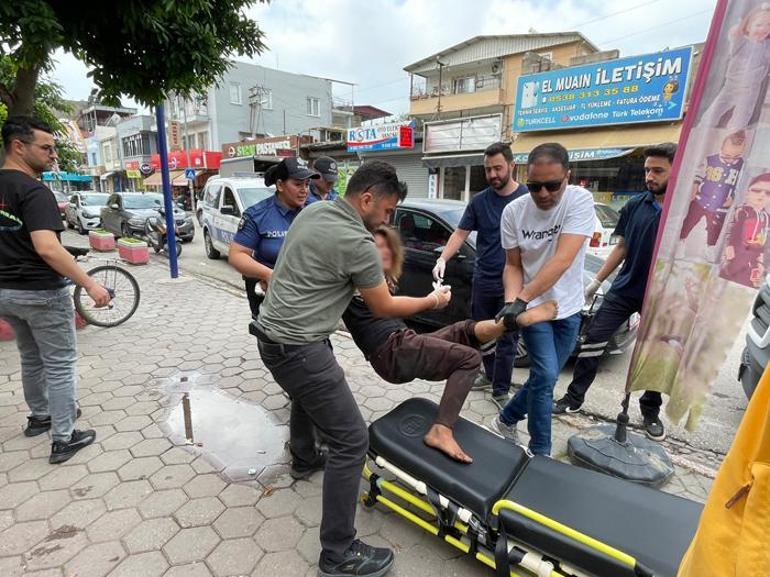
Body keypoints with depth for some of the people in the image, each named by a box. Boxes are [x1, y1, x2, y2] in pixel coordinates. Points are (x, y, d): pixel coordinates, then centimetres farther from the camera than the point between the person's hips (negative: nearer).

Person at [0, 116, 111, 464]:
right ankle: (64, 439, 9)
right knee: (59, 365, 2)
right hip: (41, 293, -9)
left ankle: (39, 416, 41)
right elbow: (47, 248, -31)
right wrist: (90, 284, -30)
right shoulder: (34, 191, -20)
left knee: (31, 359, 24)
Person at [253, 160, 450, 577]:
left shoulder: (311, 211, 6)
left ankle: (304, 457, 60)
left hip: (270, 333, 10)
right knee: (351, 441, -2)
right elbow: (383, 308, -6)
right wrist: (431, 301, 10)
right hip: (298, 348, -10)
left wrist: (366, 280, 22)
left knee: (307, 394, 36)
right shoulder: (358, 244, -19)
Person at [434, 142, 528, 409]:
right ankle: (490, 374, 37)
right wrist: (443, 259, -16)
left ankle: (500, 390, 17)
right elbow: (460, 233, 1)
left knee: (506, 339, 5)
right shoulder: (479, 201, 3)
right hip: (483, 280, 4)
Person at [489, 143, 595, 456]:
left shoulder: (581, 200, -19)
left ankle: (506, 420, 37)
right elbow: (513, 265, -4)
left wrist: (521, 298, -36)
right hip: (532, 307, -1)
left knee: (544, 377, 12)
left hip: (567, 308, 1)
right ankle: (540, 452, 10)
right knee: (546, 376, -10)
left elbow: (563, 259, -30)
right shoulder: (513, 211, -11)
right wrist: (511, 301, -22)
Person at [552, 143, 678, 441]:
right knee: (593, 341, 2)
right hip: (624, 289, 3)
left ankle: (651, 412, 32)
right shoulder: (634, 205, 0)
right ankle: (574, 397, 17)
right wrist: (596, 281, 7)